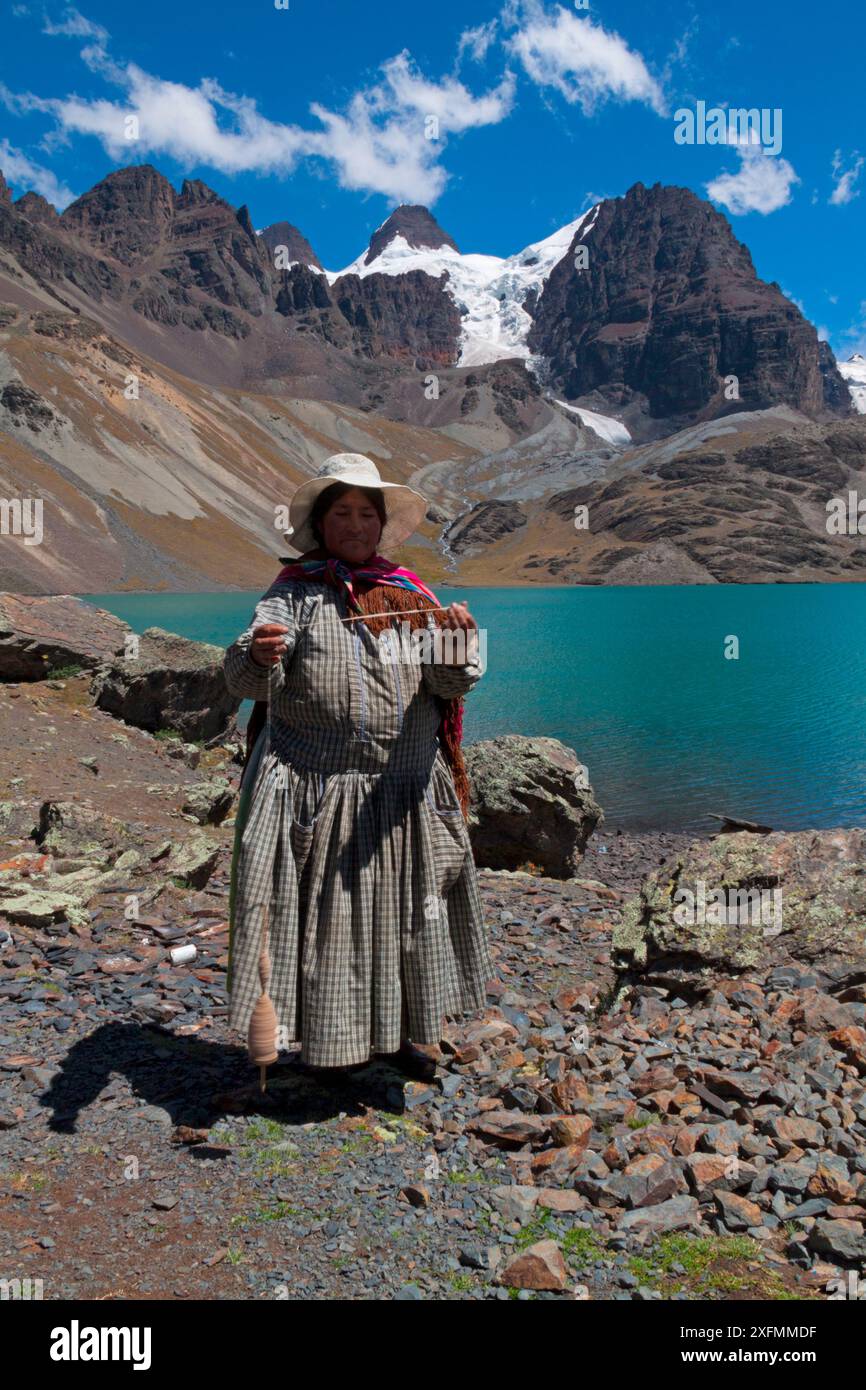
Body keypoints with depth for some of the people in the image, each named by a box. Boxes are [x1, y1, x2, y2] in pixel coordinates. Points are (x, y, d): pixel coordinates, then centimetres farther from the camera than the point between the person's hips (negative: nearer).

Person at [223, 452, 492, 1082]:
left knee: (409, 908, 11)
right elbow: (246, 680, -10)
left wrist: (457, 642, -22)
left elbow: (453, 682, 1)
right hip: (316, 787, -3)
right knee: (327, 913, 4)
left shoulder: (411, 593, 10)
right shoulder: (296, 592, 2)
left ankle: (405, 1028, 30)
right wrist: (259, 656, -34)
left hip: (406, 790, 3)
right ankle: (332, 1038, 22)